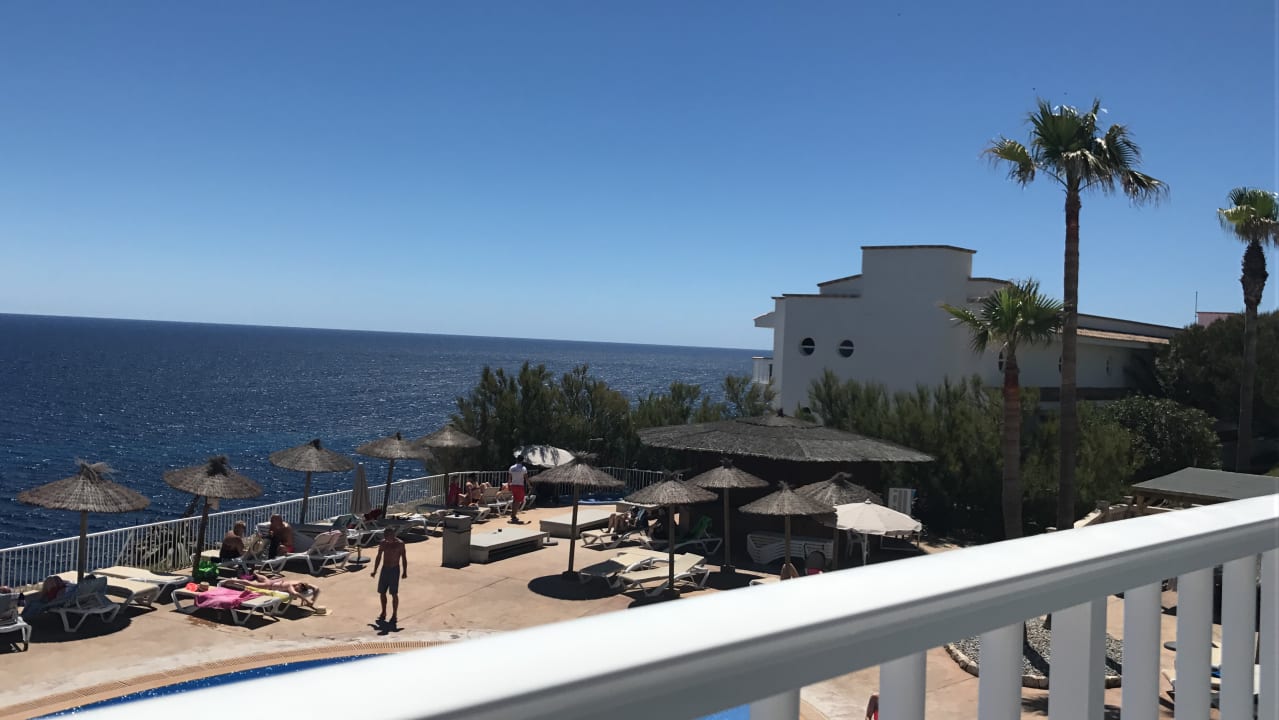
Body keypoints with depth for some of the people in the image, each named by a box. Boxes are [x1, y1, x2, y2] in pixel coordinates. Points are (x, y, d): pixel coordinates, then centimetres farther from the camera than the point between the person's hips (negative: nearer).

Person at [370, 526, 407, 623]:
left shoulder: (399, 543, -10)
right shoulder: (383, 543, 2)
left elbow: (404, 558, -6)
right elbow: (378, 557, 11)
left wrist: (405, 571, -10)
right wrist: (375, 571, 12)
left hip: (394, 570, -4)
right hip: (384, 569, 5)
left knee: (394, 593, -2)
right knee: (382, 592, 8)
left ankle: (394, 615, 9)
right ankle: (383, 613, 24)